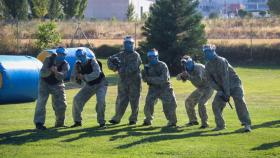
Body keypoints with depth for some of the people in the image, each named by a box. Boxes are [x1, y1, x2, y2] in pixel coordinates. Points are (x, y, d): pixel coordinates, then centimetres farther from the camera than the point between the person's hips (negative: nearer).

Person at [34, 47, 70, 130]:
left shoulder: (65, 65, -17)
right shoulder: (48, 60, -20)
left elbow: (62, 76, -34)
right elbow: (42, 73, -30)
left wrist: (56, 72, -54)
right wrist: (50, 70, -48)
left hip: (57, 85, 2)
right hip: (45, 83, -2)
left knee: (61, 104, 0)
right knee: (41, 102, -16)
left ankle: (59, 123, 22)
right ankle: (39, 122, -16)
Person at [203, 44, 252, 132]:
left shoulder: (221, 61, -21)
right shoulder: (208, 66, 2)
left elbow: (225, 78, -25)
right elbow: (210, 80, -2)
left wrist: (227, 93, -28)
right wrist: (219, 91, -16)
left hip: (234, 84, -7)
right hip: (222, 87, 7)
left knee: (239, 102, -24)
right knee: (216, 105, -4)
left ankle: (246, 124, -27)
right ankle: (220, 125, 12)